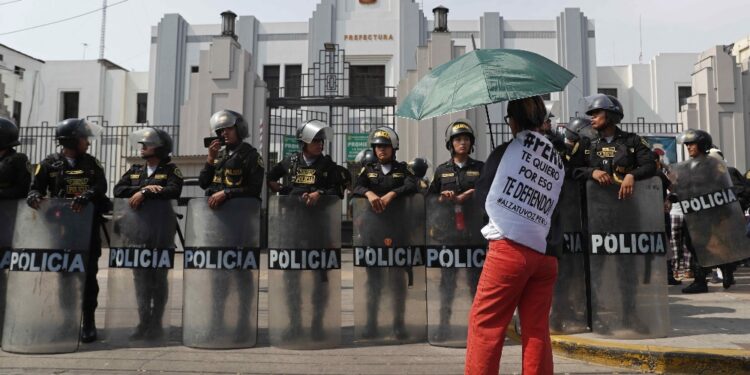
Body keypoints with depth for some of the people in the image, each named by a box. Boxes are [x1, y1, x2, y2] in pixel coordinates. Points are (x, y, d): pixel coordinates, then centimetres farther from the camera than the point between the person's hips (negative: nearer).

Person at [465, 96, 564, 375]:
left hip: (510, 248, -6)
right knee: (537, 330, 9)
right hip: (546, 254, 6)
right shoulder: (558, 160, 16)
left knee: (484, 323, -1)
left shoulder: (505, 152, 0)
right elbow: (557, 207, 17)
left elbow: (482, 194, 6)